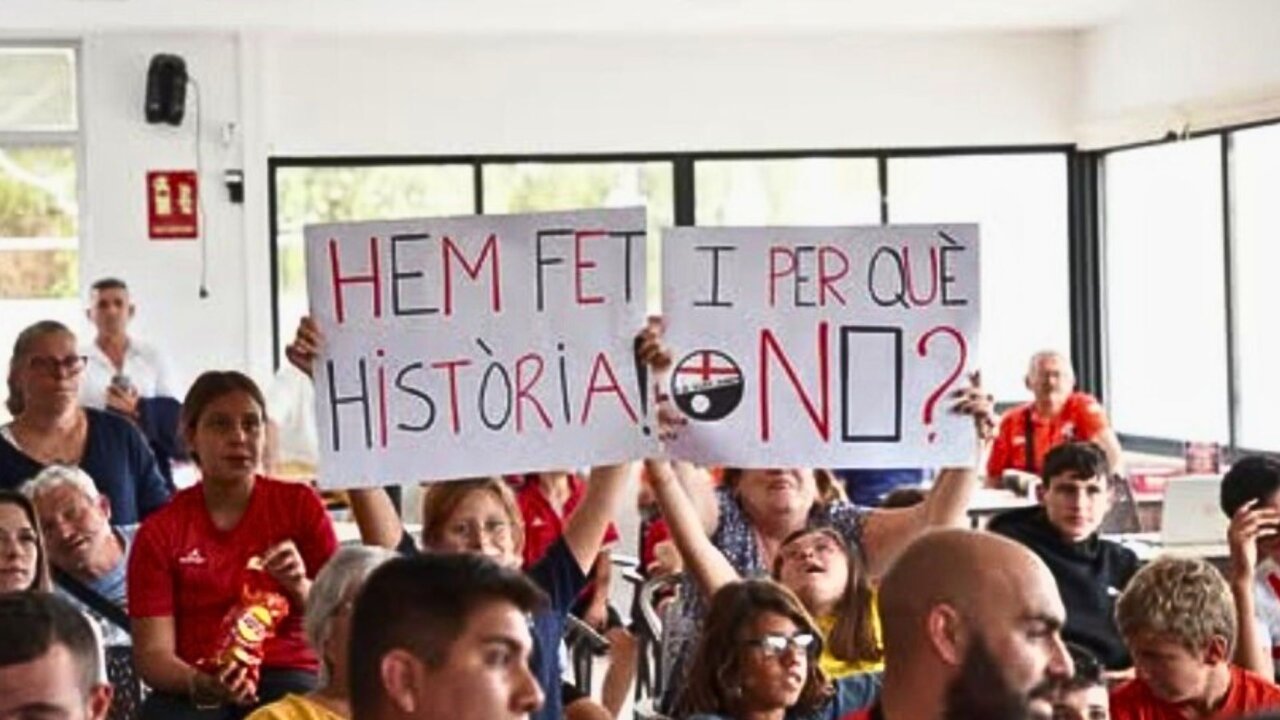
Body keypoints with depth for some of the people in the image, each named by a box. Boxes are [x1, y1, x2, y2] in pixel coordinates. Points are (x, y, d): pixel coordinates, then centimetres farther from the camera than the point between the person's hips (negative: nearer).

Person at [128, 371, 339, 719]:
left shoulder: (300, 505, 9)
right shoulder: (160, 532, 8)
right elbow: (152, 652, -1)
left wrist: (301, 589, -16)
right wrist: (202, 685, -22)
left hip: (288, 676, -1)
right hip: (193, 687, 1)